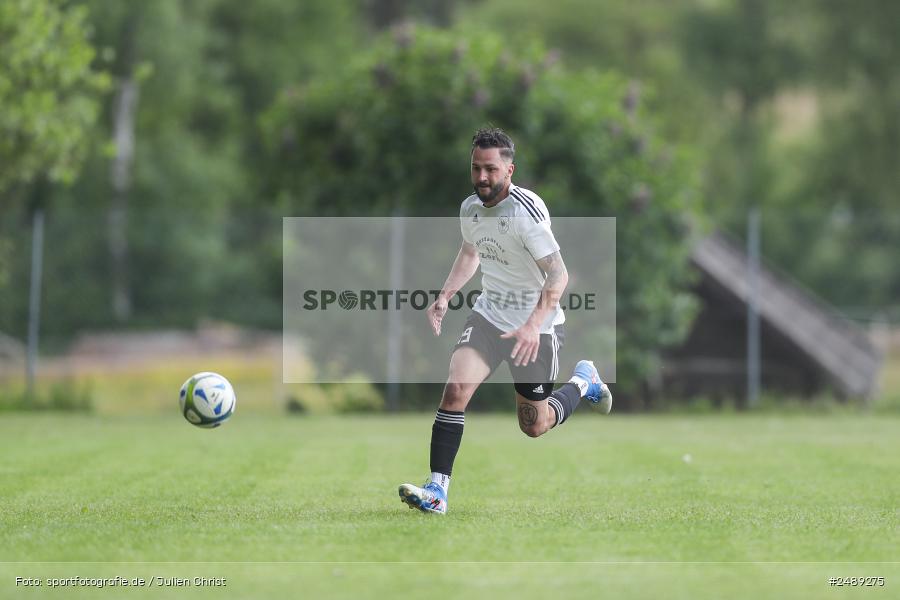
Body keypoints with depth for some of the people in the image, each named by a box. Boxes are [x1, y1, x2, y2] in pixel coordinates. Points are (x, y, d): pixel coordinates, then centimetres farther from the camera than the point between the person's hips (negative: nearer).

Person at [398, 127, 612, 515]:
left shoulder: (526, 210, -24)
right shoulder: (470, 208, -1)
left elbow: (558, 274, -27)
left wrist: (533, 325, -39)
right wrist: (445, 297, 7)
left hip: (537, 327, -5)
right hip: (489, 315, 5)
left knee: (534, 427, 8)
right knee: (455, 391, -18)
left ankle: (583, 381, 37)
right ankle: (437, 491, -16)